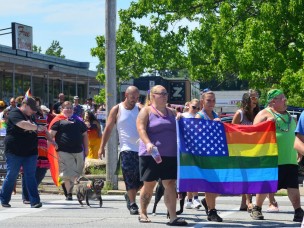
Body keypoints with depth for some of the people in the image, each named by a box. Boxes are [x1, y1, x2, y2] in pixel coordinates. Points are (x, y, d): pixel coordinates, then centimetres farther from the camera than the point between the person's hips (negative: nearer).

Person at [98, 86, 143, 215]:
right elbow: (108, 129, 3)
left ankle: (130, 195, 25)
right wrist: (102, 147, -2)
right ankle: (132, 204, 3)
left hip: (141, 148, 3)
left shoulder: (139, 110, 8)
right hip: (127, 149, -3)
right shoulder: (117, 110, 2)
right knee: (130, 177, -7)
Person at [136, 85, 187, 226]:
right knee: (149, 185, 5)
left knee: (170, 184, -5)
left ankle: (173, 217, -9)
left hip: (170, 155, 4)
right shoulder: (147, 111, 1)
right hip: (151, 155, -4)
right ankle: (143, 213, 22)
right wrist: (148, 143, -26)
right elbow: (141, 128, -10)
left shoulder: (172, 112, 18)